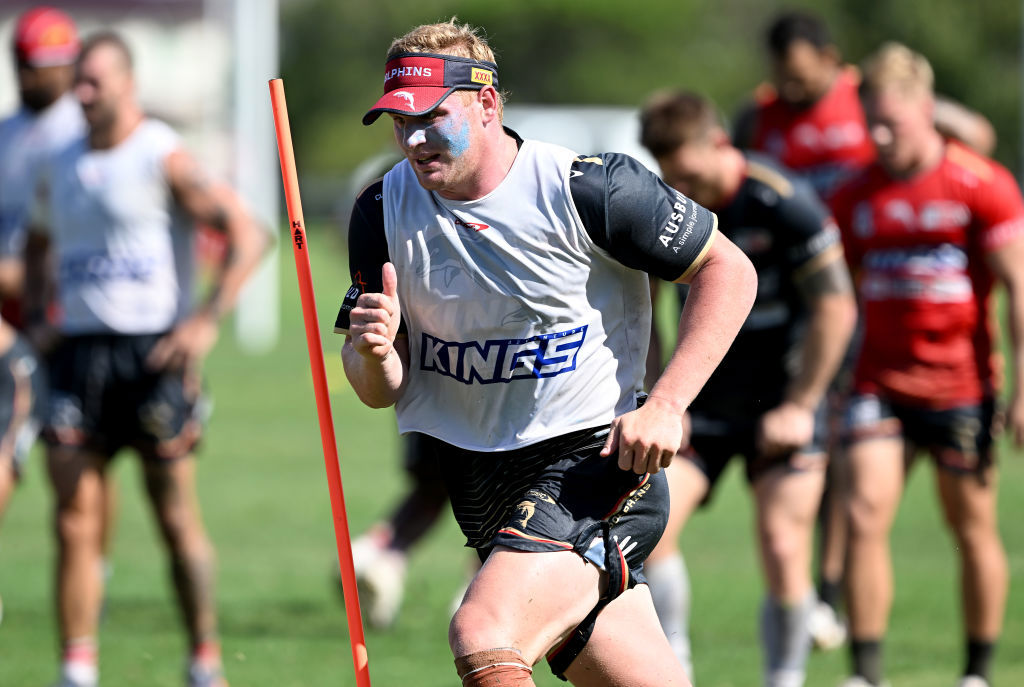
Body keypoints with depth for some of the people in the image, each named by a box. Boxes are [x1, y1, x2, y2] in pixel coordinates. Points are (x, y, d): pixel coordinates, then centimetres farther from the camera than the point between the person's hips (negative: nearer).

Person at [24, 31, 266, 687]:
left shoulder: (163, 159, -6)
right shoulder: (63, 167, 14)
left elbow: (247, 235, -12)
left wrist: (207, 321, -18)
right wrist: (39, 318, 14)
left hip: (154, 353, -5)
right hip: (80, 352, 5)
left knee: (177, 519, 2)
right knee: (75, 520, -3)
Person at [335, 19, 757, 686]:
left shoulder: (586, 188, -15)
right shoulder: (384, 211, 0)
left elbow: (730, 271, -8)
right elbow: (380, 392, 4)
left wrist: (665, 408, -17)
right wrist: (374, 354, -21)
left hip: (593, 462, -5)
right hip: (474, 475, 6)